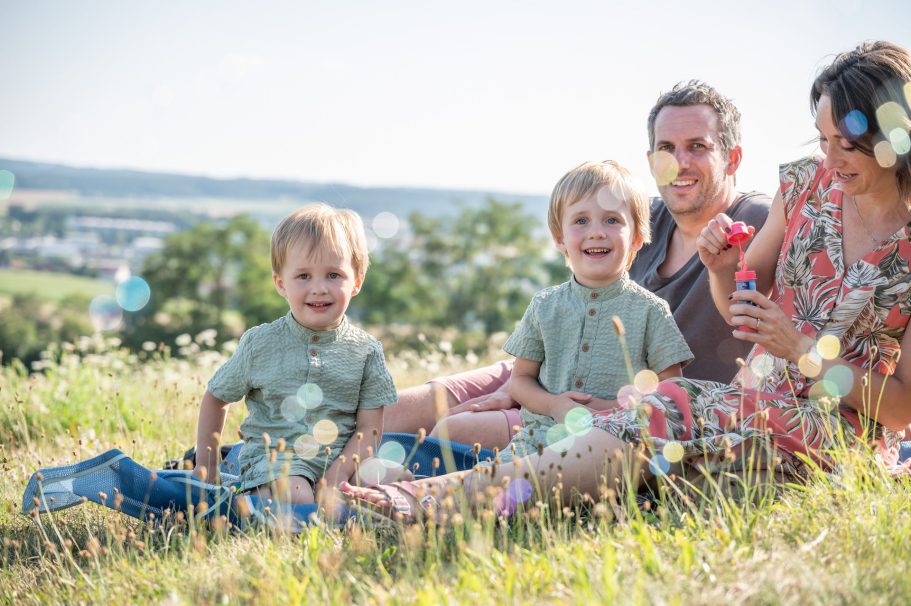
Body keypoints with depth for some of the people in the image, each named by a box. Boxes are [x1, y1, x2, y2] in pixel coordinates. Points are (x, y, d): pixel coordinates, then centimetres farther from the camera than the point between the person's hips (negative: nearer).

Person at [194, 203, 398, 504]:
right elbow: (215, 398, 15)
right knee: (293, 498, -35)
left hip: (340, 459, 2)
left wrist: (338, 474, -15)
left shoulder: (365, 351, 2)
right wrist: (206, 468, 13)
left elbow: (369, 428, 0)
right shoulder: (260, 344, 1)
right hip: (274, 454, -2)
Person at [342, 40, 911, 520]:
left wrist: (801, 349, -20)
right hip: (757, 396, 6)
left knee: (653, 420, -33)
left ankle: (444, 494, -40)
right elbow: (743, 308, 15)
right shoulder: (810, 184, 6)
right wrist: (722, 268, -8)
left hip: (843, 428, -6)